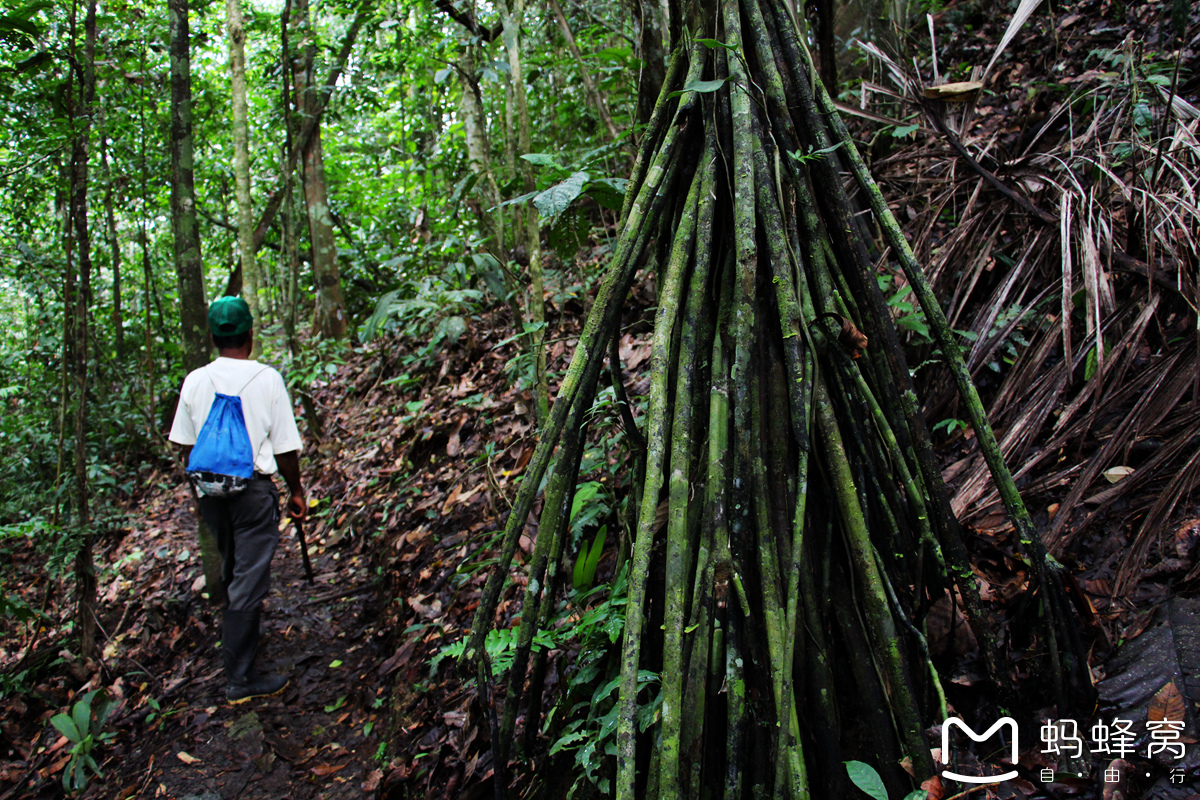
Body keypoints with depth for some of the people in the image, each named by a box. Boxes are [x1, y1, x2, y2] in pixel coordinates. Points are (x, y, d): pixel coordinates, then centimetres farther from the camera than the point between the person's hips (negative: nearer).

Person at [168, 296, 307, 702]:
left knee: (231, 568, 24)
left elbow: (186, 445, 7)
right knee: (249, 579, 0)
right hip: (254, 489, -4)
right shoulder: (267, 379, -11)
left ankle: (244, 623, 47)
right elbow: (286, 447, -8)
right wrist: (296, 491, 6)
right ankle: (239, 677, 5)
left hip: (210, 487, 5)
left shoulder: (194, 381, 0)